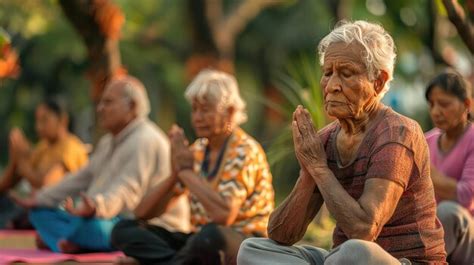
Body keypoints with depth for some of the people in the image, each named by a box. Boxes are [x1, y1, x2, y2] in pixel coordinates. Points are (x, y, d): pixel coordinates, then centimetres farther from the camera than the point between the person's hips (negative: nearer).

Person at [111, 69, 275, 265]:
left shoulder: (245, 151, -9)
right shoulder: (197, 151, 10)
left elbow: (224, 215, -27)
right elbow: (142, 213, 6)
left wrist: (186, 171, -16)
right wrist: (175, 175, -11)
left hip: (245, 244, -7)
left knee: (211, 234, -42)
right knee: (124, 230, -13)